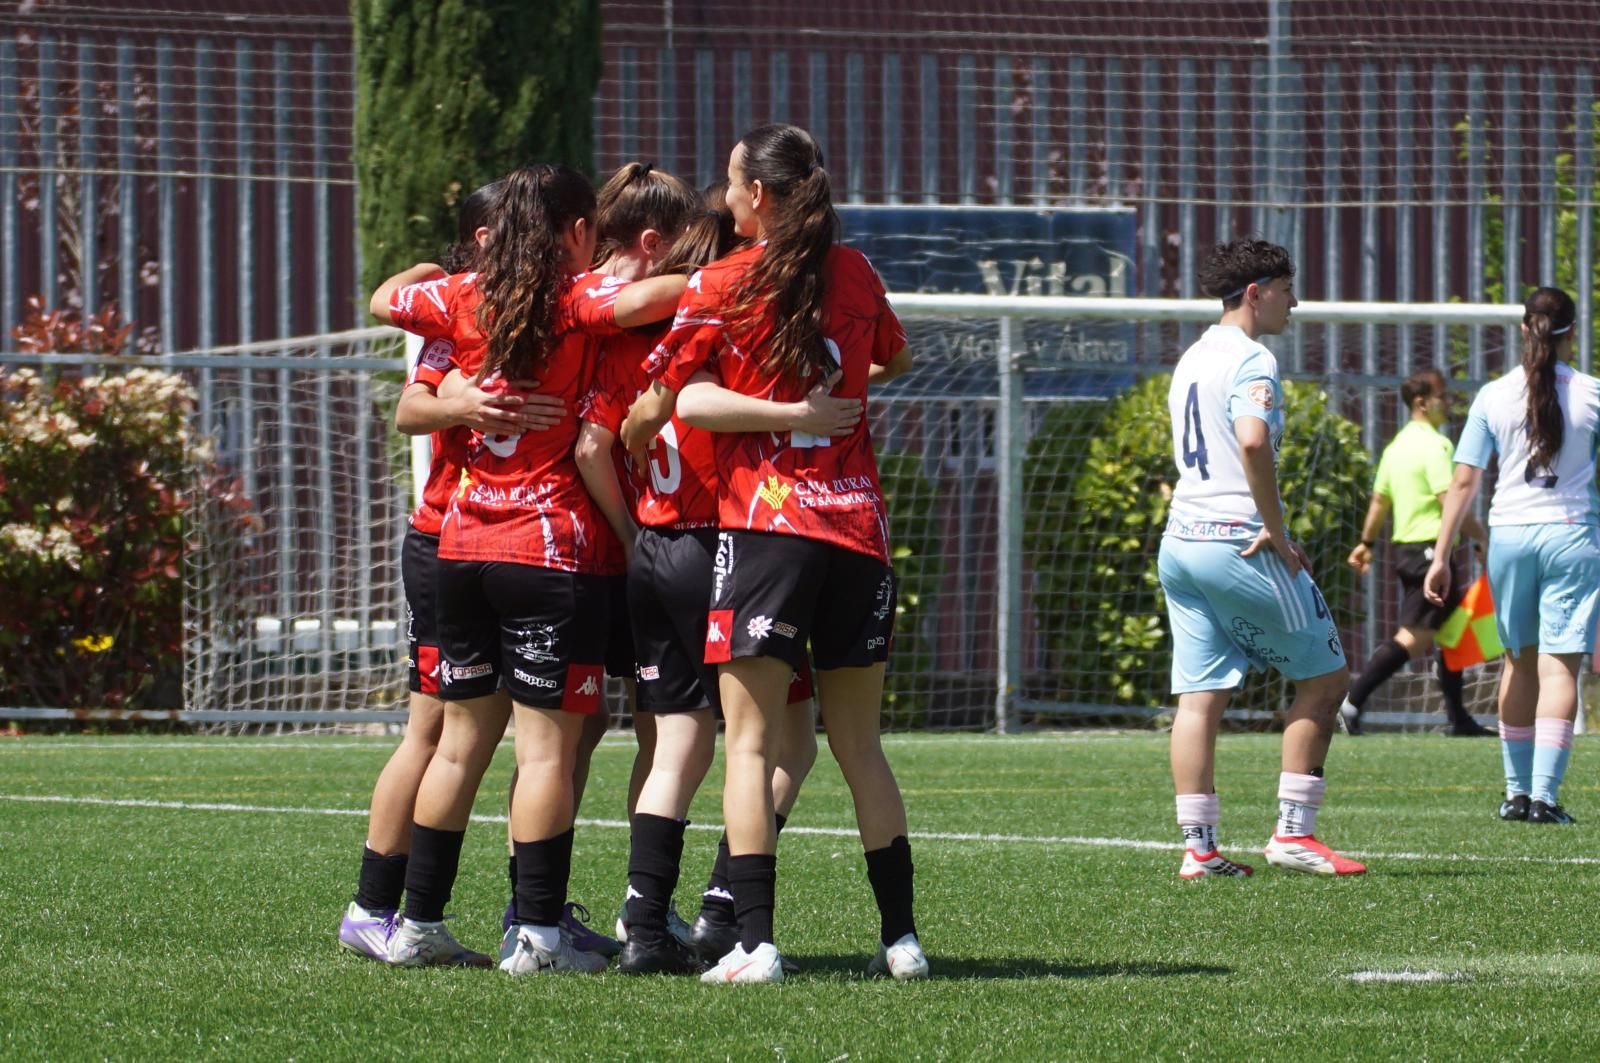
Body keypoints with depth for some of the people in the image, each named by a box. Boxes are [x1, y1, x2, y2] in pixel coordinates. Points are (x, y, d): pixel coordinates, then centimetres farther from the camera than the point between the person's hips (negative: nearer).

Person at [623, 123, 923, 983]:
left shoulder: (721, 286, -2)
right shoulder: (855, 276, 10)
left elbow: (655, 407, -2)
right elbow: (896, 360, 29)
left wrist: (617, 457, 17)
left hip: (764, 521, -4)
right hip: (857, 524, 4)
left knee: (751, 743, -4)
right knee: (859, 744, 12)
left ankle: (753, 943, -12)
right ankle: (900, 936, 11)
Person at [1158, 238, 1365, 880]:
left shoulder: (1192, 360, 19)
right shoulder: (1251, 359, -11)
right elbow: (1252, 443, -27)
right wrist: (1275, 531, -19)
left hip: (1181, 540, 8)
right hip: (1239, 544, -8)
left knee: (1200, 697, 4)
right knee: (1324, 677, 4)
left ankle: (1198, 847, 0)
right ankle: (1293, 832, 1)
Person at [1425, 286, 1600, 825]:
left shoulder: (1494, 396, -1)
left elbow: (1463, 482, -1)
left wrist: (1440, 555, 2)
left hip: (1509, 533, 2)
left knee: (1519, 663, 16)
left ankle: (1517, 791, 20)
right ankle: (1544, 795, -11)